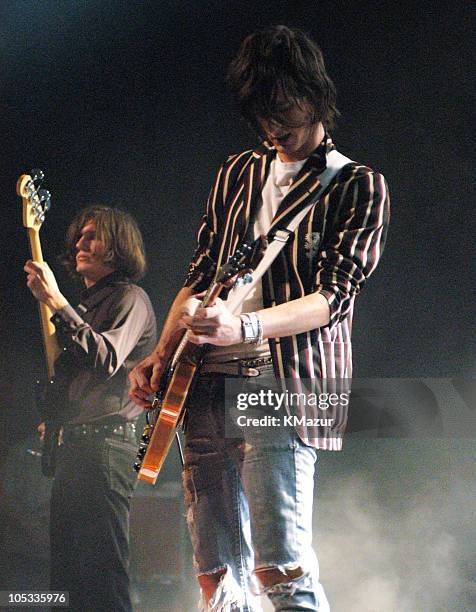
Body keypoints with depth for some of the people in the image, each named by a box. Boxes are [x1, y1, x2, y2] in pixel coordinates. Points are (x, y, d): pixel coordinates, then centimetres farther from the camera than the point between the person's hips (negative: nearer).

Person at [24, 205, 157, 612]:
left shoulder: (130, 299, -2)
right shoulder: (86, 306, 24)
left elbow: (106, 358, -20)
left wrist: (55, 301, -23)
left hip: (106, 443, -9)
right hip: (73, 443, 10)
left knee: (102, 577, -14)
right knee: (67, 573, 8)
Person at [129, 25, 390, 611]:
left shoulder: (358, 186, 2)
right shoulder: (237, 173, 20)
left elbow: (334, 296, -9)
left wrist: (245, 328, -24)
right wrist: (161, 356, 9)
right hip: (206, 384, 6)